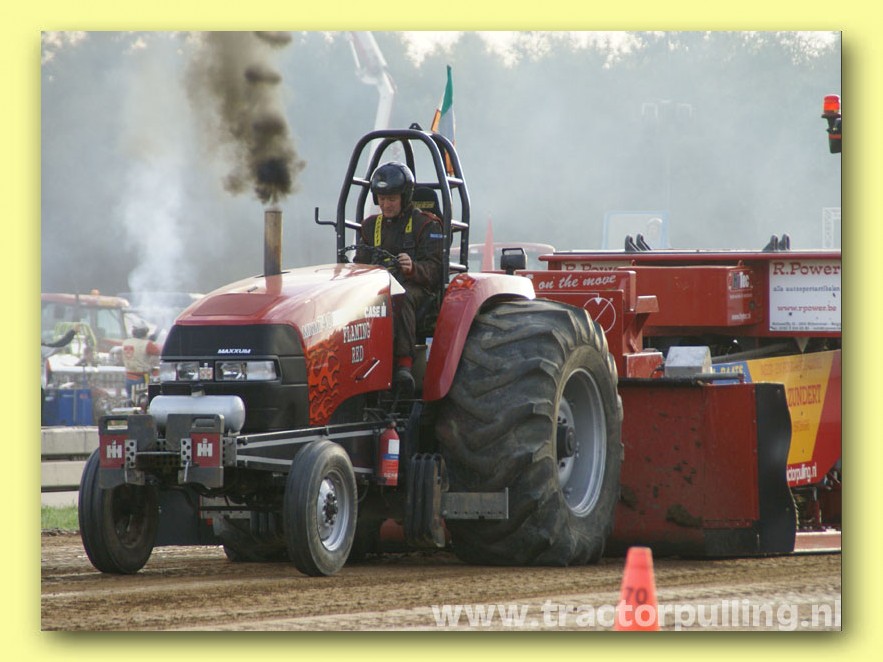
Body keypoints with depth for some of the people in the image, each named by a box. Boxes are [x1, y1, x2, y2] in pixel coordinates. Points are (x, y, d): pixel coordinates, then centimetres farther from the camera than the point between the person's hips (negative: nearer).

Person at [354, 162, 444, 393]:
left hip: (417, 289, -4)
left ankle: (405, 363, -46)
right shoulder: (372, 225, 22)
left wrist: (413, 269, -28)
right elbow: (360, 264, 21)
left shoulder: (426, 225, 5)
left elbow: (433, 270, -5)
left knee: (400, 298, -41)